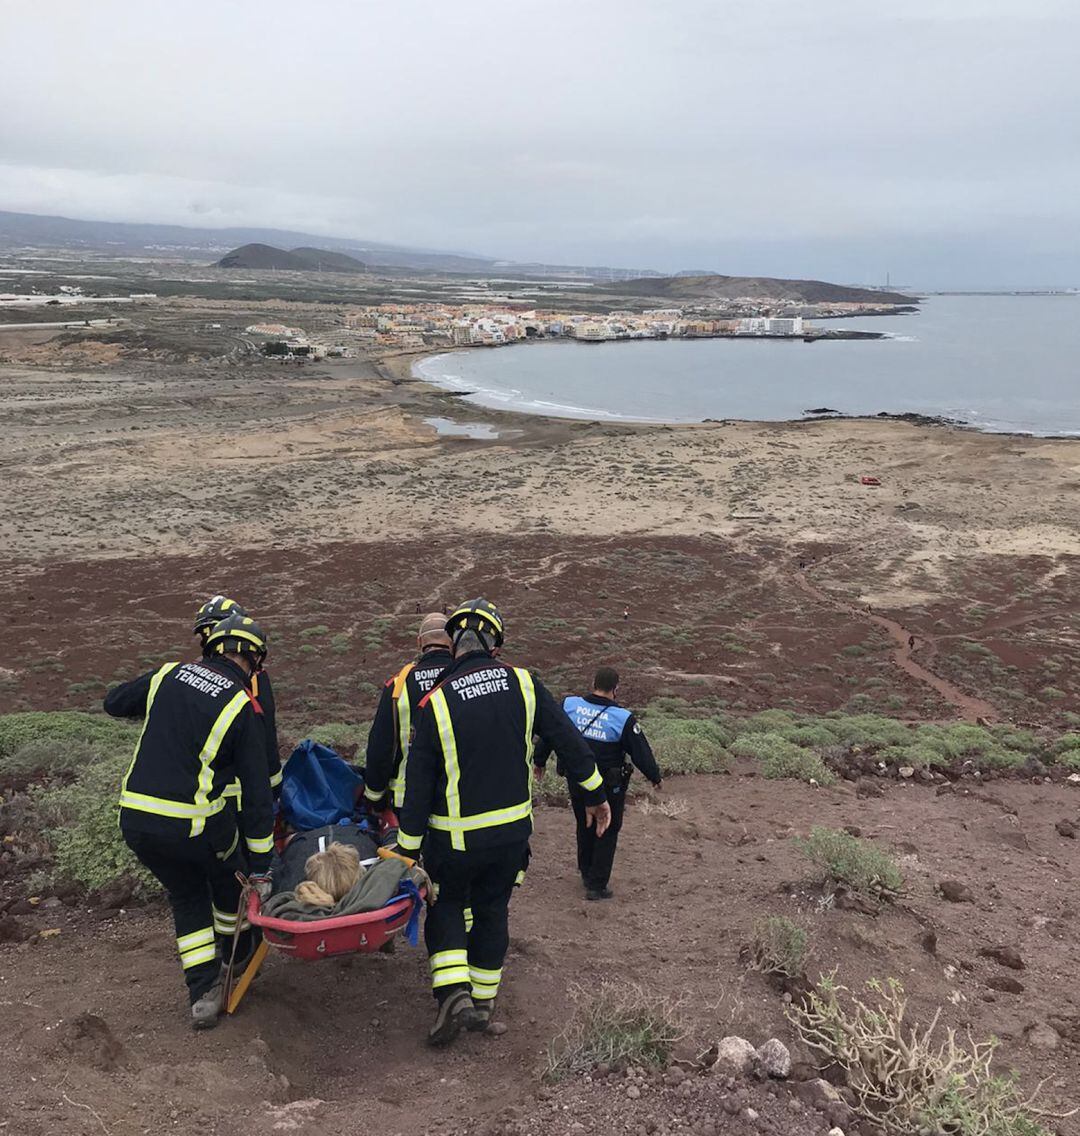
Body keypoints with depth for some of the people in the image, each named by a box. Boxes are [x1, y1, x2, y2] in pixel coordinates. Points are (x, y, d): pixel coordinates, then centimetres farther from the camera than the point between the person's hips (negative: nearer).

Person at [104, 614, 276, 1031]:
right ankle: (237, 955, 48)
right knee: (230, 878, 27)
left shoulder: (168, 675, 3)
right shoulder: (243, 708, -8)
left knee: (187, 897, 24)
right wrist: (260, 867, -1)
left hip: (135, 820, 4)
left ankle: (204, 993, 22)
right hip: (196, 826, -4)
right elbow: (257, 793, -7)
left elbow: (114, 703, 21)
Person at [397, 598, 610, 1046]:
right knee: (492, 909, 19)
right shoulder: (523, 684, -8)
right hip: (513, 829, 3)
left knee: (446, 905, 19)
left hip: (455, 837, -2)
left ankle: (453, 990, 2)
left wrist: (408, 845, -1)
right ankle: (484, 1002, 28)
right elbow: (568, 742, -2)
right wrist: (594, 794, 11)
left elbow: (418, 783, -11)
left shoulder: (435, 703, -15)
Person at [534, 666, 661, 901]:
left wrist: (539, 760, 19)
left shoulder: (569, 705, -8)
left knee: (584, 827, 23)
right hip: (609, 785, -4)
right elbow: (641, 751, -10)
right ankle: (596, 886, 14)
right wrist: (655, 777, 7)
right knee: (607, 832, 12)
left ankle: (586, 874, 39)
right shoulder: (623, 718, -18)